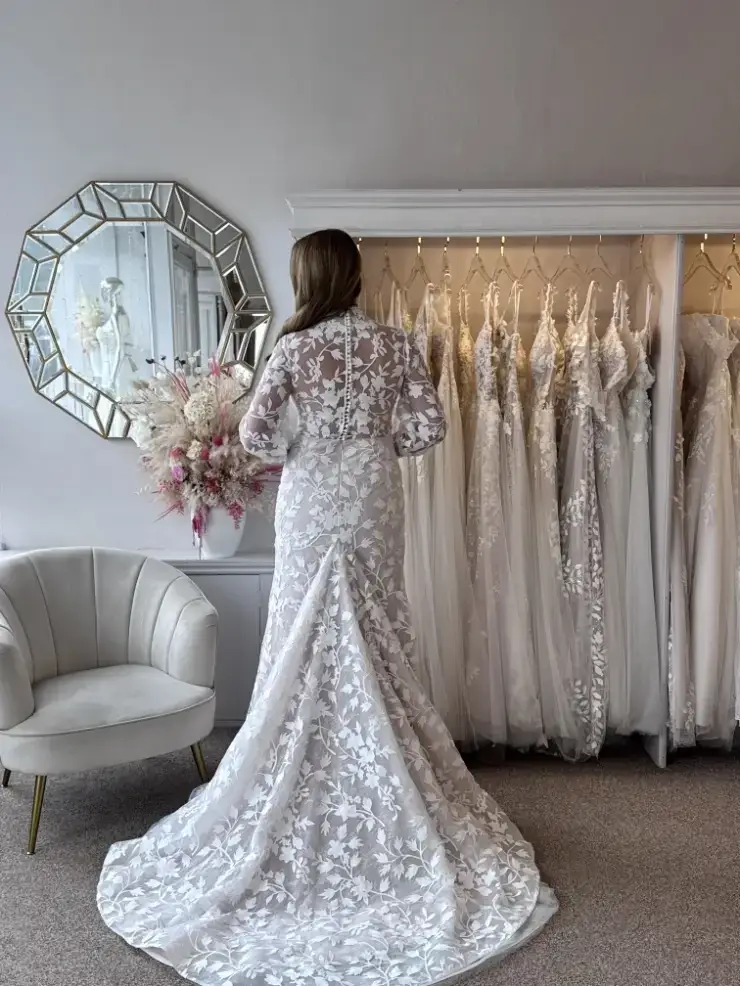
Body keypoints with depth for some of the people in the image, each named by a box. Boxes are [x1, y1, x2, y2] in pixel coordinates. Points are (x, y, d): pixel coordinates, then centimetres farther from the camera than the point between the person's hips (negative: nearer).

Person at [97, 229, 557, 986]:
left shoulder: (293, 348, -8)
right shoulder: (393, 345, -2)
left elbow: (253, 433, -15)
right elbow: (429, 427, -5)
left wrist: (291, 453, 5)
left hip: (309, 505, -2)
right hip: (371, 505, 2)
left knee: (305, 645, 9)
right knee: (375, 641, 12)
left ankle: (303, 799, 21)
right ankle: (386, 794, 22)